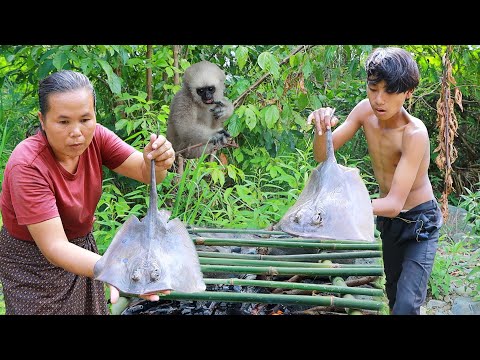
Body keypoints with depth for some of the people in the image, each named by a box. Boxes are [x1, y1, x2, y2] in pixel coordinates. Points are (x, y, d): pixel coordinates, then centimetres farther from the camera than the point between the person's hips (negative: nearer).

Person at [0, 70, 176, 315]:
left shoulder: (94, 137, -13)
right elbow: (54, 247, -34)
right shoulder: (27, 166, -30)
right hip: (35, 265, -5)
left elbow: (145, 173, -13)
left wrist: (156, 163, -39)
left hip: (82, 246, 5)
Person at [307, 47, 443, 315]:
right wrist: (322, 130, -35)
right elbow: (323, 156, -12)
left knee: (406, 306, -18)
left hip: (419, 222, -6)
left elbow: (395, 203, -37)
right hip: (388, 218, 7)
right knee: (393, 294, 22)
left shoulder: (414, 134, -32)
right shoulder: (366, 110, -14)